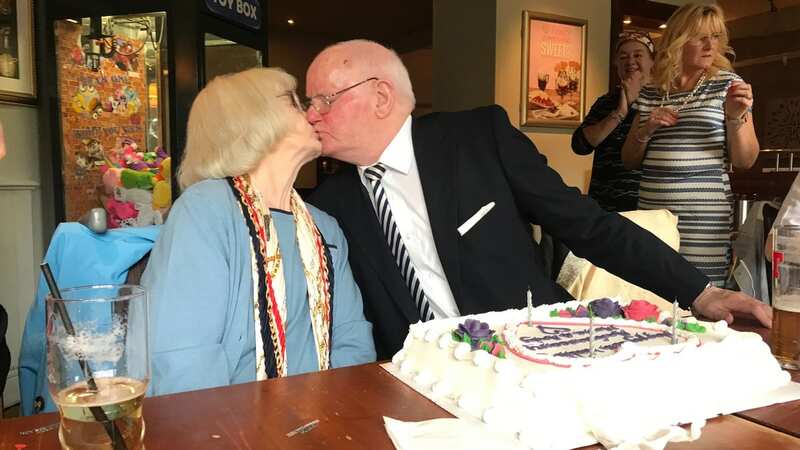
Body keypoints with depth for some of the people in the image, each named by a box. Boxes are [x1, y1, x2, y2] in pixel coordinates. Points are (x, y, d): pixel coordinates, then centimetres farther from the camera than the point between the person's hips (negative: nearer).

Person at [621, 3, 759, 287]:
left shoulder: (728, 83, 3)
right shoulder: (651, 93, 9)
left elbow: (745, 161, 0)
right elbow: (629, 160, 12)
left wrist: (735, 118, -16)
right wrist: (645, 131, -6)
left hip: (704, 218, -2)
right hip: (651, 213, 2)